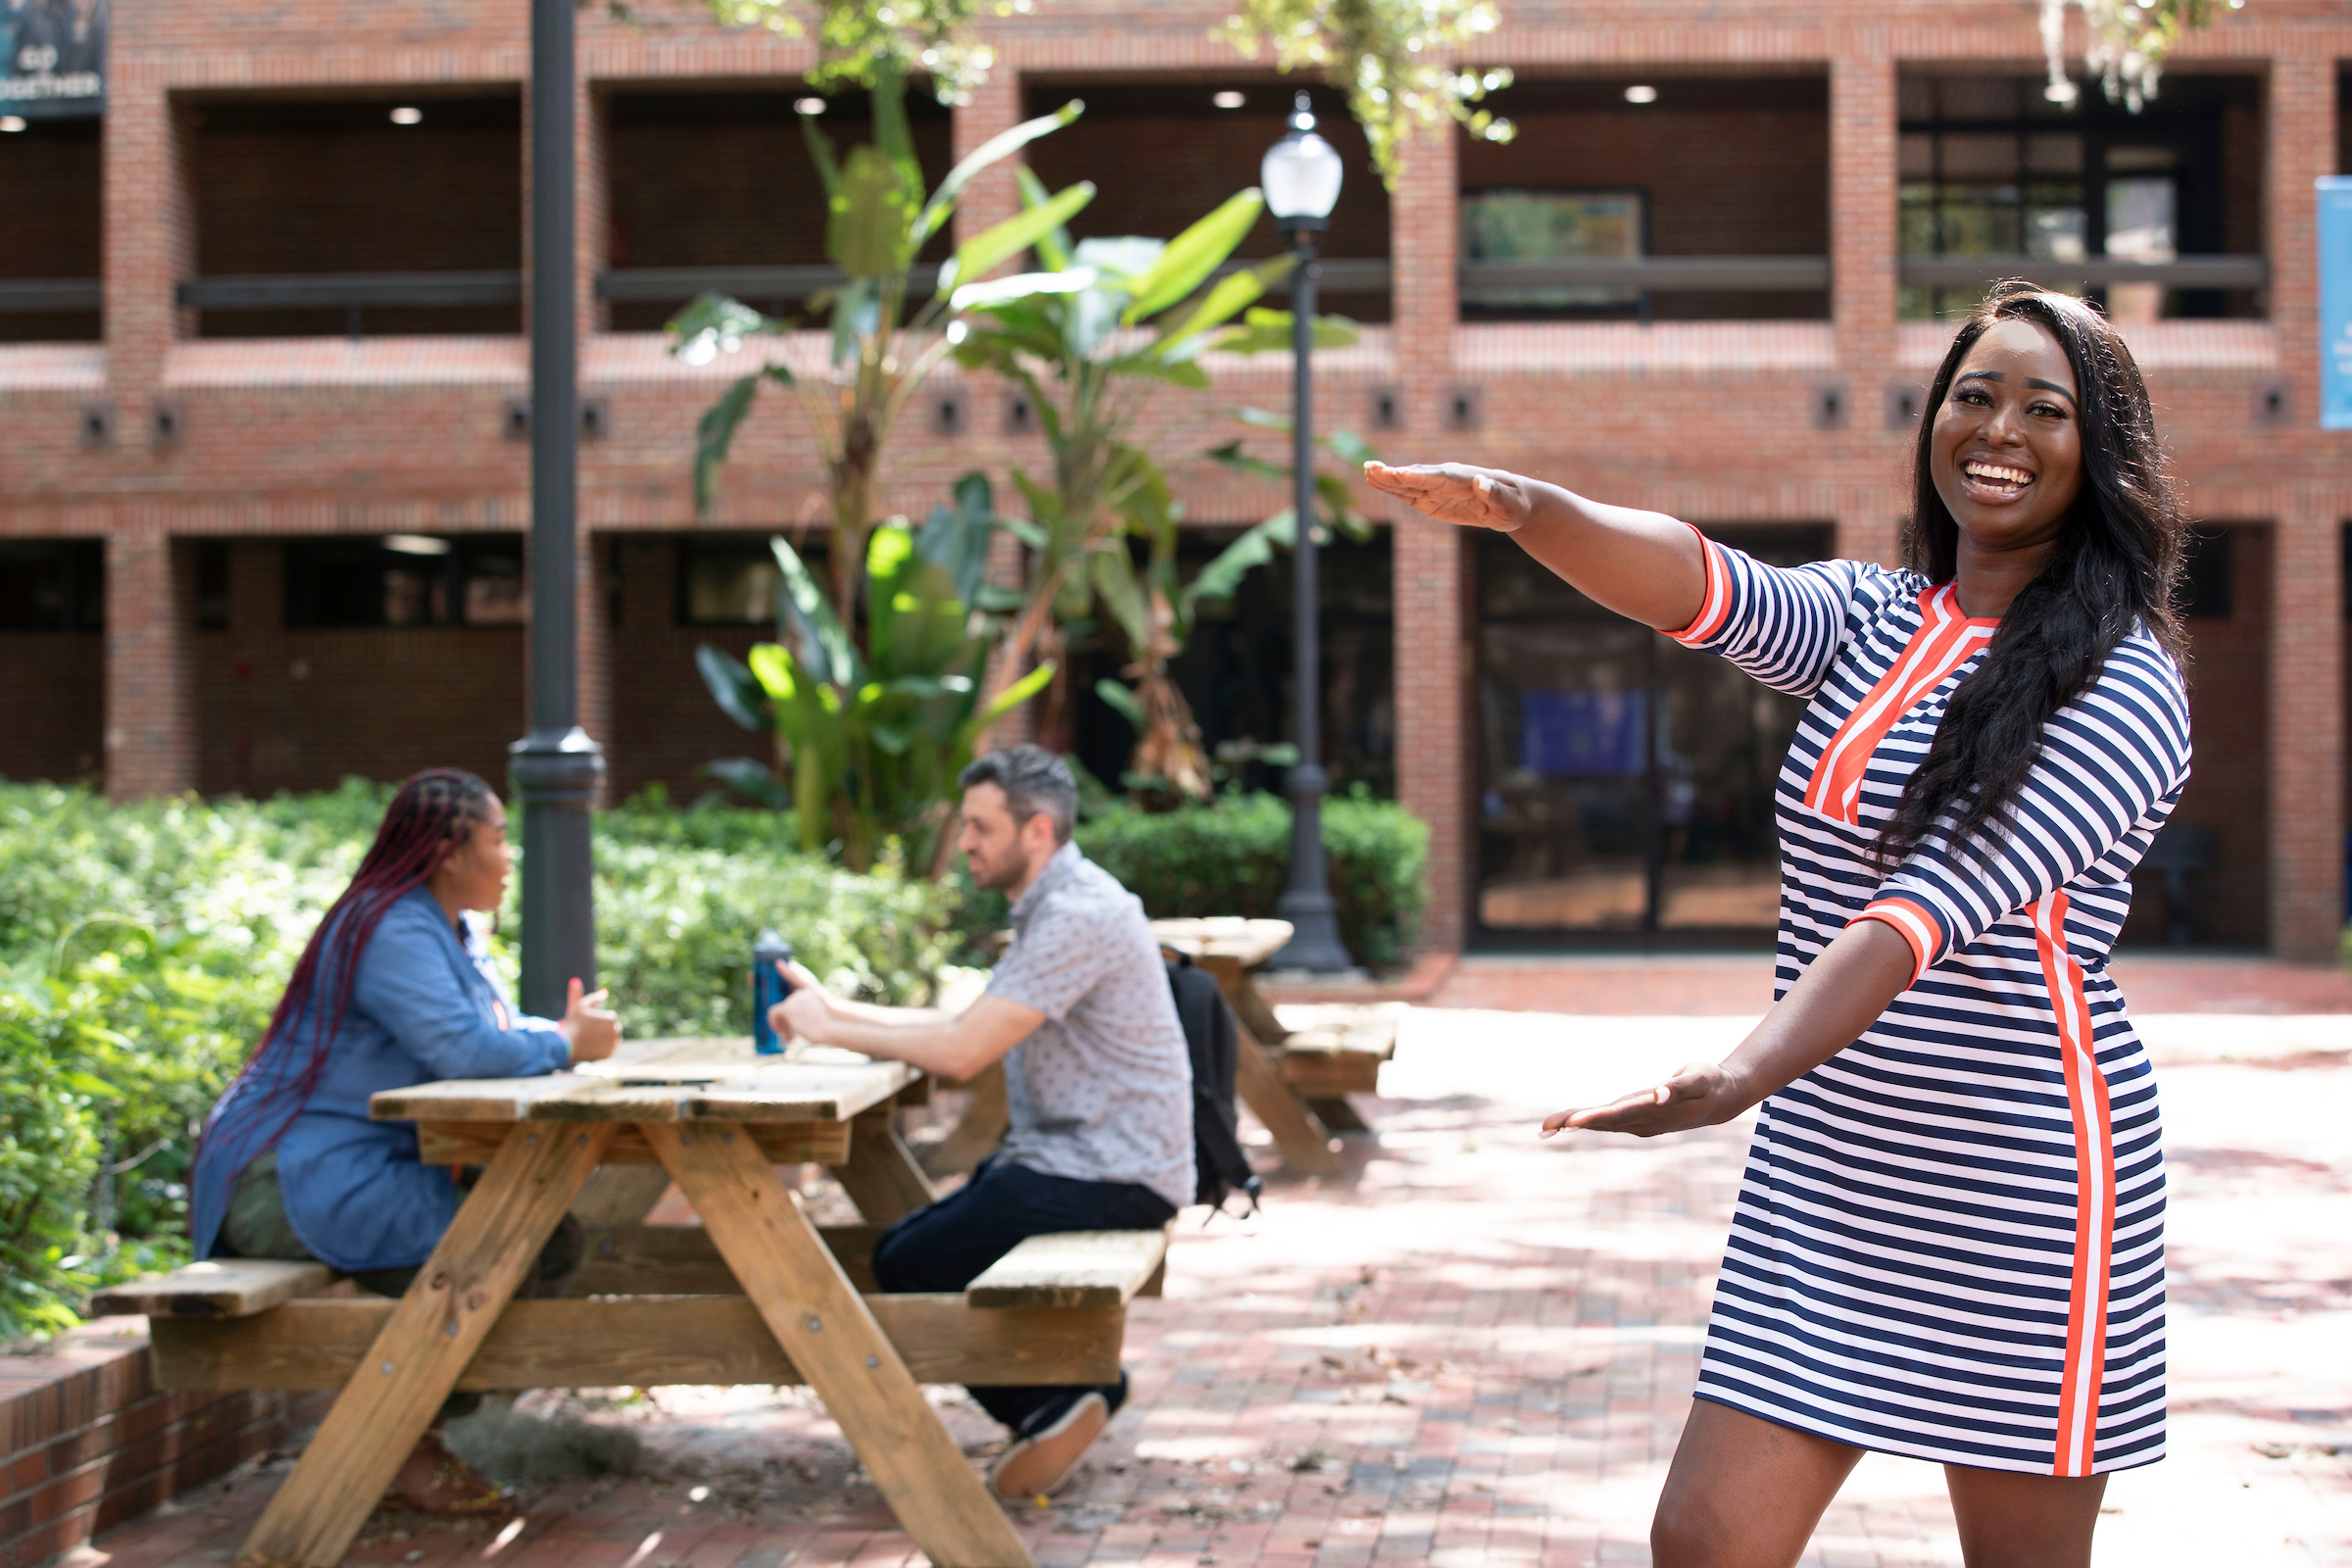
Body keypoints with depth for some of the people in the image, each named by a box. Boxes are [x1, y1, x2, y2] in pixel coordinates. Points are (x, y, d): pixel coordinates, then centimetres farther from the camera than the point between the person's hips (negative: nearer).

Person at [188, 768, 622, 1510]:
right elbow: (462, 1049, -28)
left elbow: (497, 1030, 18)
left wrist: (565, 1031, -4)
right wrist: (565, 1046, -13)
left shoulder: (455, 932, 16)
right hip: (300, 1173, -11)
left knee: (556, 1241, 0)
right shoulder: (393, 931, -18)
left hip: (381, 1168, 11)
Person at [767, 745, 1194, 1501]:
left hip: (1110, 1177, -11)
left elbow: (962, 1052, -24)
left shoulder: (1078, 916, -19)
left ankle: (1053, 1401, 1)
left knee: (909, 1266, -13)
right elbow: (967, 1025, 17)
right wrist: (835, 1007, 10)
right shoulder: (1055, 906, 16)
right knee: (905, 1247, 9)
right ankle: (1054, 1399, 11)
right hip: (1076, 1156, 11)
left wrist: (829, 1030, -13)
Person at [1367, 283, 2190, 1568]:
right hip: (1824, 1175, 5)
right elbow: (1704, 592, -13)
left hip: (2019, 1186, -5)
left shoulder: (2123, 684, -10)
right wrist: (1523, 510, -34)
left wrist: (1746, 1076, -38)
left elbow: (1948, 899, -24)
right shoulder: (1869, 616, 9)